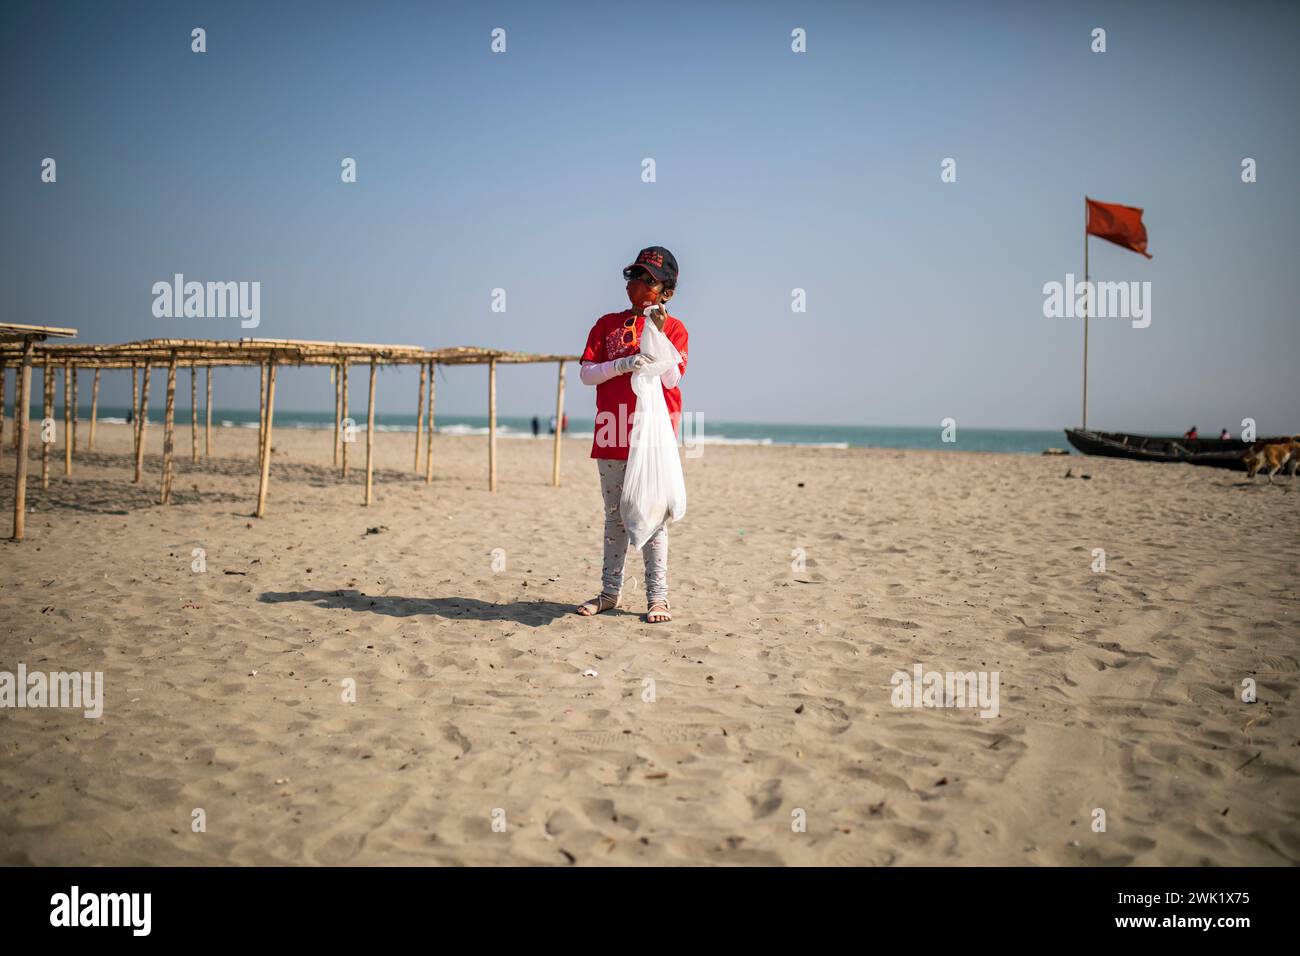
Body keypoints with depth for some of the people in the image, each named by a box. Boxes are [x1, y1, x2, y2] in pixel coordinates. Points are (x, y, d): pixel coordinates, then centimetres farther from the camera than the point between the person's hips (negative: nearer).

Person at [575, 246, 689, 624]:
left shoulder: (674, 329, 4)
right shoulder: (607, 324, 11)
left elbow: (671, 379, -8)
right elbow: (586, 374, 2)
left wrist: (657, 334, -16)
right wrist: (624, 364, -14)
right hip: (612, 434, 3)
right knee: (615, 517, 10)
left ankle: (657, 596, 2)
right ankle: (610, 592, 19)